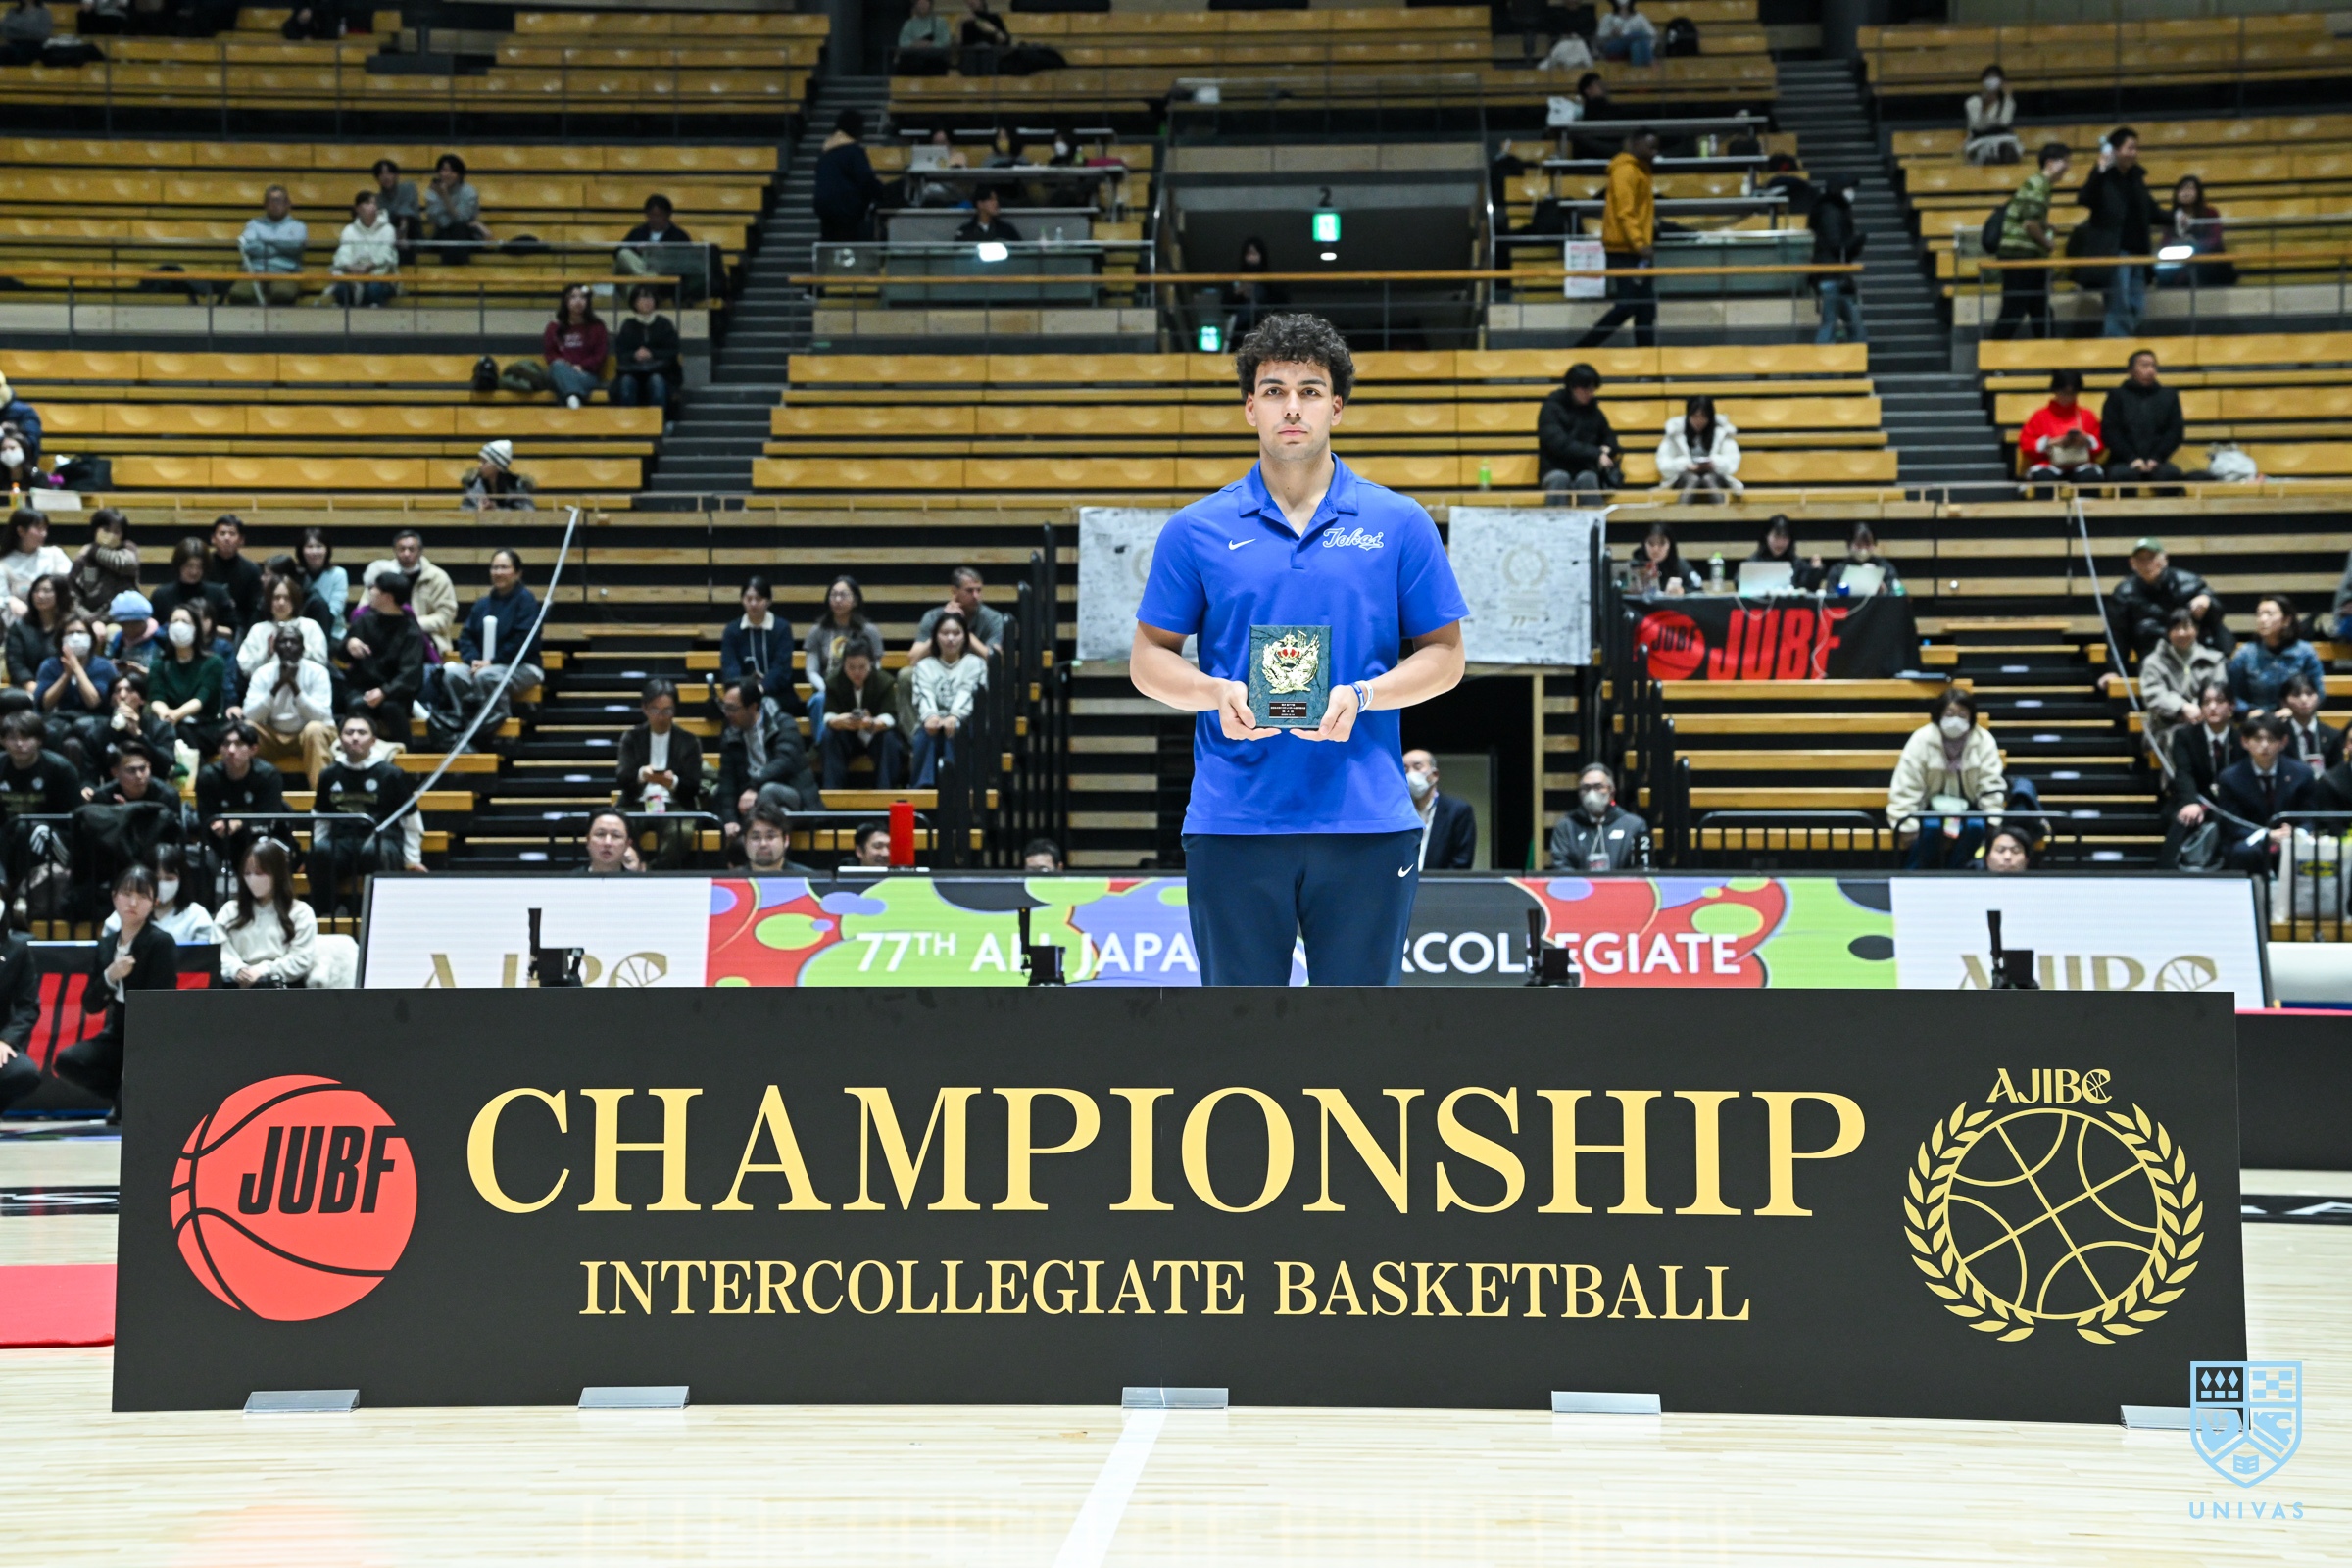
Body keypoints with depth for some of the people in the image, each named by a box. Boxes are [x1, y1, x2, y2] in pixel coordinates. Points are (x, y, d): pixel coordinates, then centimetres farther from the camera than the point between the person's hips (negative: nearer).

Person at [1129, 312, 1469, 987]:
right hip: (1232, 824, 0)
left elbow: (1443, 653, 7)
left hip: (1366, 823, 0)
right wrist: (1218, 694, -11)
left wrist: (1360, 697, -11)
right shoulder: (1195, 531, 6)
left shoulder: (1399, 524, 5)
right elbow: (1149, 657, 10)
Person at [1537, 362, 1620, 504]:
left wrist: (1607, 449, -1)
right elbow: (1560, 444, -14)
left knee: (1587, 479, -34)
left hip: (1587, 471, 3)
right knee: (1560, 479, -38)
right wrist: (1596, 454, -20)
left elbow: (1609, 437, 26)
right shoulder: (1552, 408, -1)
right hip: (1557, 470, -3)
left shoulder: (1593, 409, 13)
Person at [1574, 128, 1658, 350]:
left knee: (1646, 308, 6)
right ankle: (1582, 350, -7)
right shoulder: (1625, 171, -11)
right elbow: (1624, 212, -20)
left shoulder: (1639, 171, 20)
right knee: (1627, 305, -13)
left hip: (1634, 250, 10)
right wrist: (1639, 243, -27)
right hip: (1624, 250, -10)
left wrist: (1644, 243, 16)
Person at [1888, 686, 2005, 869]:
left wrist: (1994, 825, -15)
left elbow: (1991, 787, -7)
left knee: (1976, 827, -31)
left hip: (1966, 808, 2)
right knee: (1932, 827, -34)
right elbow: (1906, 789, -13)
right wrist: (1906, 826, -20)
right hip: (1931, 808, -2)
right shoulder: (1922, 740, -13)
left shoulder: (1984, 741, -8)